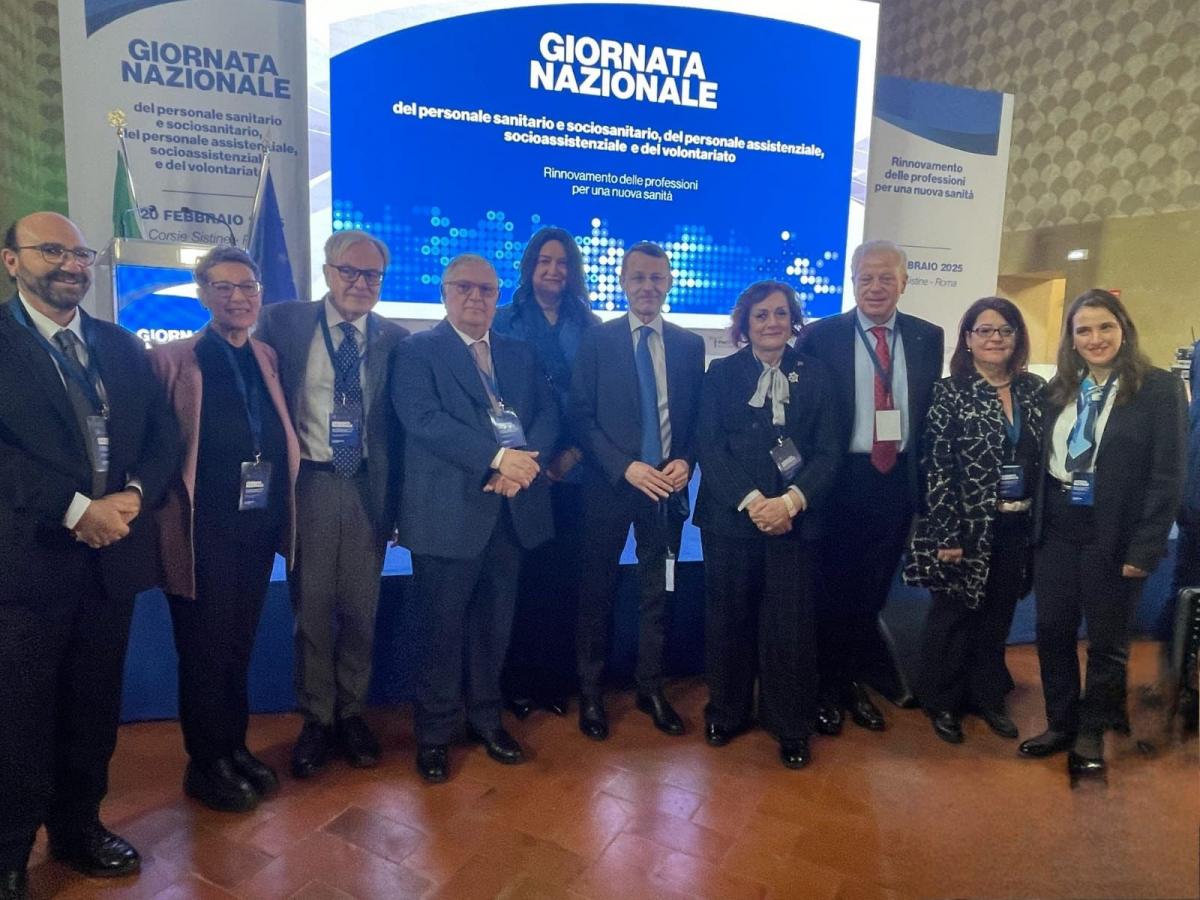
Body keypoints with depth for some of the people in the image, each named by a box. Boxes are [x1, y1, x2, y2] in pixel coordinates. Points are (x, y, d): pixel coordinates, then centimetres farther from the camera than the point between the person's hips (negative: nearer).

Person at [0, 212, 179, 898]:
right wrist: (74, 507, -19)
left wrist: (134, 495, -10)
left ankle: (79, 826, 32)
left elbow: (164, 433, 7)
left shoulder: (123, 346, 12)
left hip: (113, 551, 4)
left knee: (94, 706, 14)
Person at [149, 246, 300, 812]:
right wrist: (173, 503, -12)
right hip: (203, 528, -5)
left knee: (239, 644, 17)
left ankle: (235, 748, 33)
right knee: (205, 648, 8)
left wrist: (281, 508, 4)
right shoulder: (171, 360, -5)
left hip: (259, 526, 5)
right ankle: (207, 764, 25)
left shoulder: (269, 359, 10)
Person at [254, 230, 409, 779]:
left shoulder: (395, 340, 4)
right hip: (309, 484, -1)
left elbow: (401, 423, 5)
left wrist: (397, 497, 0)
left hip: (369, 488, 1)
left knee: (360, 609, 10)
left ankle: (351, 714, 29)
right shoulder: (284, 323, 1)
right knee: (312, 609, 8)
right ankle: (316, 719, 26)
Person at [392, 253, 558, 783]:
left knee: (494, 621, 13)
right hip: (448, 511, -4)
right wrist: (498, 456, -21)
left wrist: (524, 461, -14)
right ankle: (434, 732, 23)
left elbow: (547, 413, 6)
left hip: (512, 507, 4)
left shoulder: (521, 354, 16)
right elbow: (424, 420, -14)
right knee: (441, 625, 6)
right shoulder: (418, 351, 1)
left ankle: (484, 716, 32)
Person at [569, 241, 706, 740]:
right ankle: (590, 692, 22)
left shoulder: (690, 344, 8)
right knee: (597, 591, 7)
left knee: (658, 591, 11)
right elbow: (581, 416, -6)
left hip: (667, 486, 3)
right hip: (610, 484, -2)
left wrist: (685, 461, -9)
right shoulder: (597, 340, -1)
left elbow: (697, 417, 10)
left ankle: (651, 688, 26)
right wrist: (626, 467, -16)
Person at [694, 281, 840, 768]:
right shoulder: (721, 373, 5)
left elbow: (828, 451, 1)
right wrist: (752, 501, -15)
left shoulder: (815, 375, 8)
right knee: (728, 618, 9)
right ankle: (726, 711, 28)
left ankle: (791, 726, 21)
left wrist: (790, 501, -14)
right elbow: (709, 446, -3)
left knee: (790, 622, 2)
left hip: (795, 518, 0)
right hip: (730, 515, 0)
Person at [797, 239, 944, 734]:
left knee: (872, 591, 14)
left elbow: (931, 412, 8)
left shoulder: (928, 337, 6)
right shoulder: (820, 336, -4)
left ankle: (855, 682, 32)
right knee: (832, 588, 9)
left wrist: (923, 479, 4)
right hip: (841, 481, -3)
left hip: (897, 482, 3)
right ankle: (826, 687, 27)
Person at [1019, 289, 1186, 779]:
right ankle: (1060, 724, 27)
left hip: (1114, 538, -4)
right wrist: (1035, 527, 3)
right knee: (1052, 633, 10)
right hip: (1056, 533, 4)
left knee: (1107, 642, 9)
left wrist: (1144, 548, -14)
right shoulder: (1059, 390, 8)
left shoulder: (1159, 388, -6)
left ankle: (1091, 734, 25)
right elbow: (1043, 462, 8)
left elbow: (1167, 476, -10)